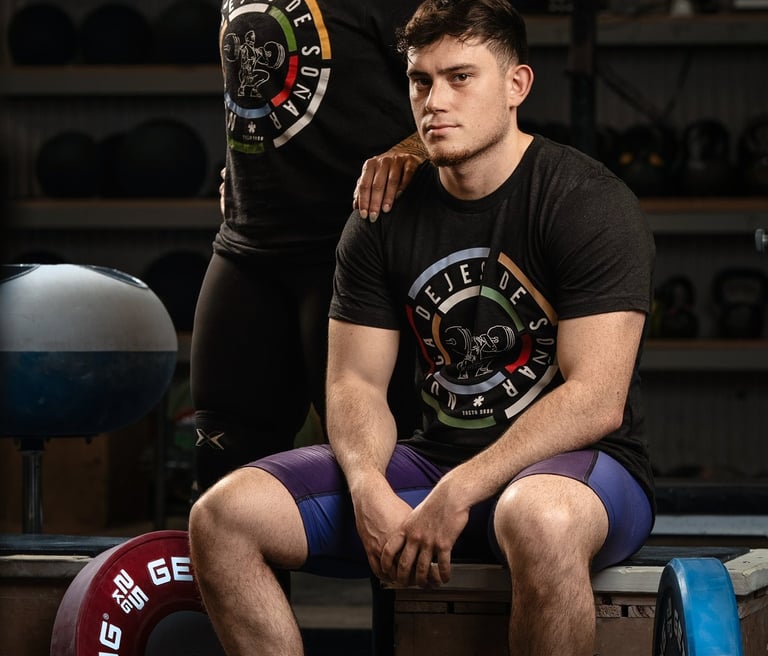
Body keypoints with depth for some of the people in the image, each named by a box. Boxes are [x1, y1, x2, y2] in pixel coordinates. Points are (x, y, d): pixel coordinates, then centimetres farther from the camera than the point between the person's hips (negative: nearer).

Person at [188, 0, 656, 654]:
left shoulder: (589, 202, -10)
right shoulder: (384, 219, 7)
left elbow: (596, 399, -17)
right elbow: (356, 381, 5)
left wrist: (458, 494, -24)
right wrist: (369, 489, -17)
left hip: (576, 462, -5)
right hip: (436, 455, 5)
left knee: (540, 518, -44)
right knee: (223, 515, -13)